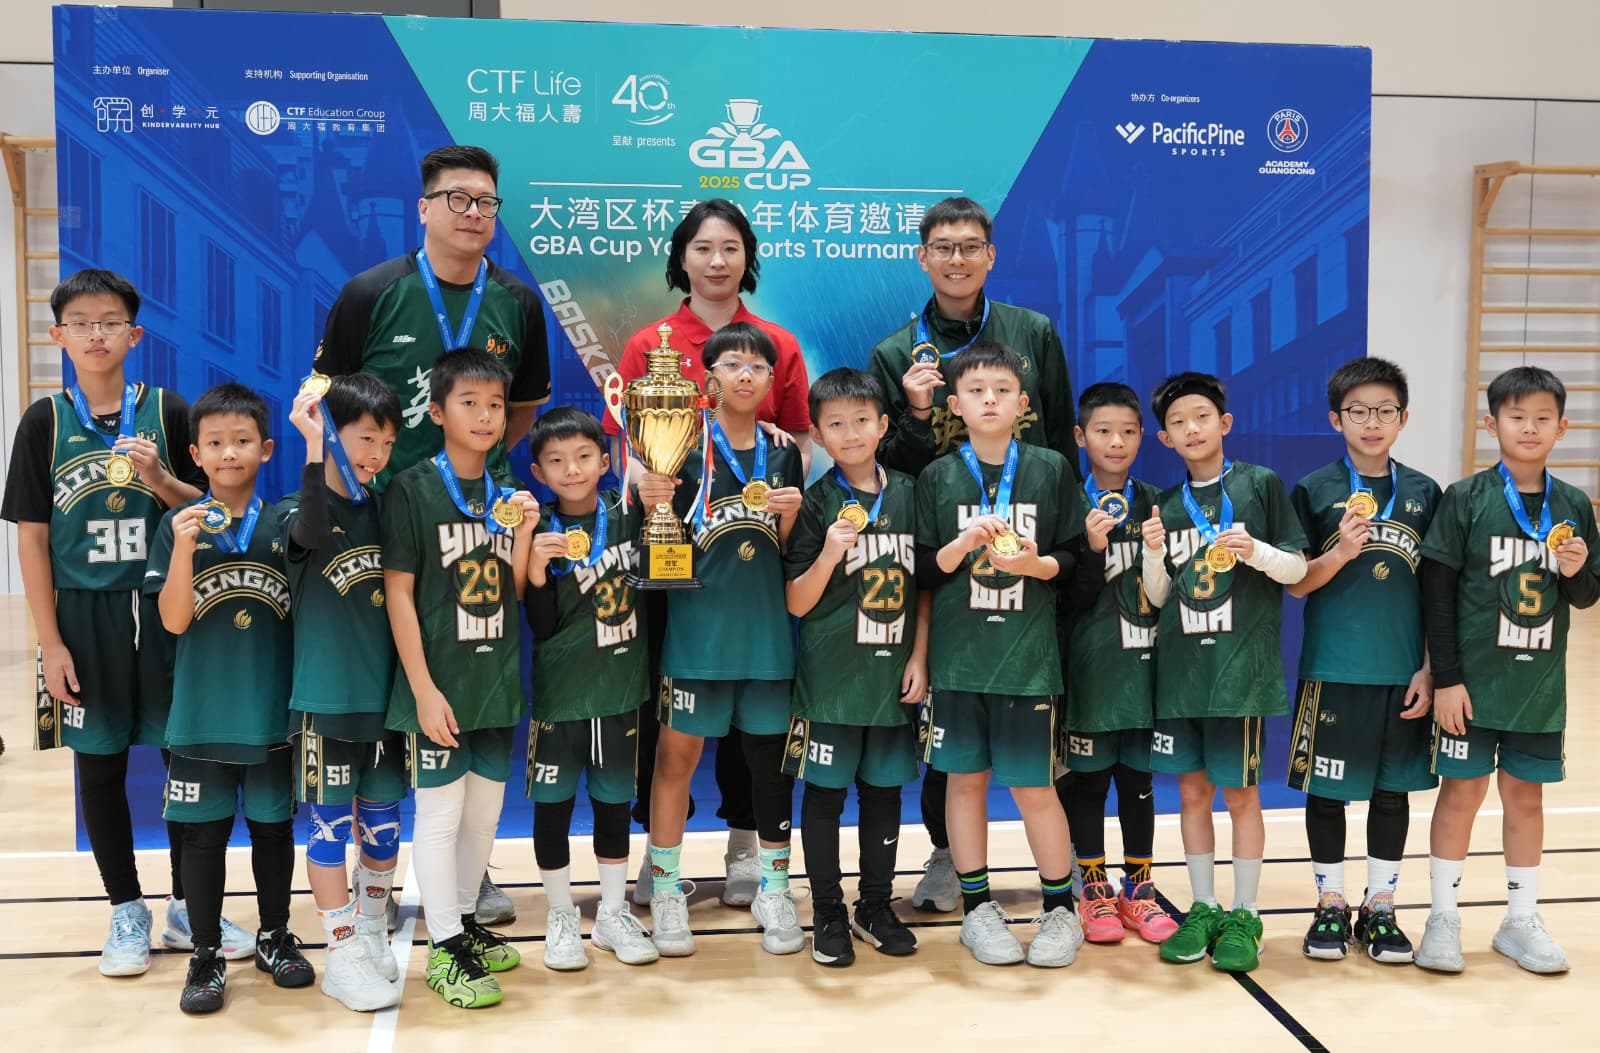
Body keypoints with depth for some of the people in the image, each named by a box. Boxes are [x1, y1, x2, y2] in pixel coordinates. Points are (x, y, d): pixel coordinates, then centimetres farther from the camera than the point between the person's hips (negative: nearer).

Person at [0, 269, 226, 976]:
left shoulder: (169, 412, 0)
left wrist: (159, 480, -18)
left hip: (164, 609, 0)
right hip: (84, 615, 0)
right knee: (100, 765, 9)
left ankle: (187, 906, 23)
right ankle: (127, 913, 25)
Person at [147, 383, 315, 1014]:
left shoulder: (285, 523, 0)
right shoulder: (178, 525, -3)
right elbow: (174, 621, -8)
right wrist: (184, 547, -21)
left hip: (272, 711, 1)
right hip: (202, 712, -1)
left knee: (273, 826, 13)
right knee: (202, 833, 7)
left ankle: (274, 937, 30)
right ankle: (206, 956, 21)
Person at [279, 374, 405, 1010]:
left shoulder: (386, 510, 8)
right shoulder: (298, 510, -6)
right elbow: (313, 536, -30)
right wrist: (314, 447, -34)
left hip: (385, 692, 5)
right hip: (326, 695, -4)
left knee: (383, 819, 12)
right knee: (331, 822, 2)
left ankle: (372, 933, 30)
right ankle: (342, 955, 13)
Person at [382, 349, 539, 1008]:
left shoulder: (507, 492, 7)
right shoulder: (413, 488, -10)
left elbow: (512, 594, 8)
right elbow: (398, 592, -12)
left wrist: (523, 533, -8)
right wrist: (424, 689, -16)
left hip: (496, 678, 6)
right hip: (440, 682, -6)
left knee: (485, 806, 15)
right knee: (439, 810, 3)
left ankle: (465, 920, 32)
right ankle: (445, 949, 15)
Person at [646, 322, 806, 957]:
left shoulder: (783, 453, 10)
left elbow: (786, 550, 12)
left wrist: (789, 515, -7)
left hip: (767, 626, 3)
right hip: (697, 624, -3)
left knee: (770, 755, 9)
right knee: (677, 755, 0)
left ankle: (773, 889, 23)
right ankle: (665, 890, 15)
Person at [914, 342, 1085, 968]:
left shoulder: (1052, 470, 2)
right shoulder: (937, 477, 2)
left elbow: (1074, 559, 4)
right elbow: (922, 573, 2)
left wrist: (1036, 563, -16)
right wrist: (962, 544, -16)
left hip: (1028, 654, -1)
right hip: (958, 653, 1)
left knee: (1033, 785, 3)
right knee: (966, 779, 9)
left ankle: (1060, 908, 22)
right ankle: (977, 906, 24)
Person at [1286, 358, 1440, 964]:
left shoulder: (1424, 494, 5)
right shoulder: (1314, 492, -1)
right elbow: (1295, 584, -1)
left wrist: (1429, 669, 1)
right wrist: (1340, 553, -19)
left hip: (1402, 672, 2)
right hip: (1332, 669, -2)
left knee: (1393, 789, 10)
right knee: (1327, 790, 6)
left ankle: (1380, 908, 24)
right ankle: (1330, 905, 21)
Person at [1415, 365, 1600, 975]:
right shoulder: (1465, 500, -7)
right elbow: (1437, 592, -9)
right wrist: (1445, 678, -12)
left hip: (1540, 682, 3)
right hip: (1472, 679, -3)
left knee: (1526, 795, 12)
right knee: (1461, 791, 3)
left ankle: (1521, 920, 25)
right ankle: (1443, 918, 17)